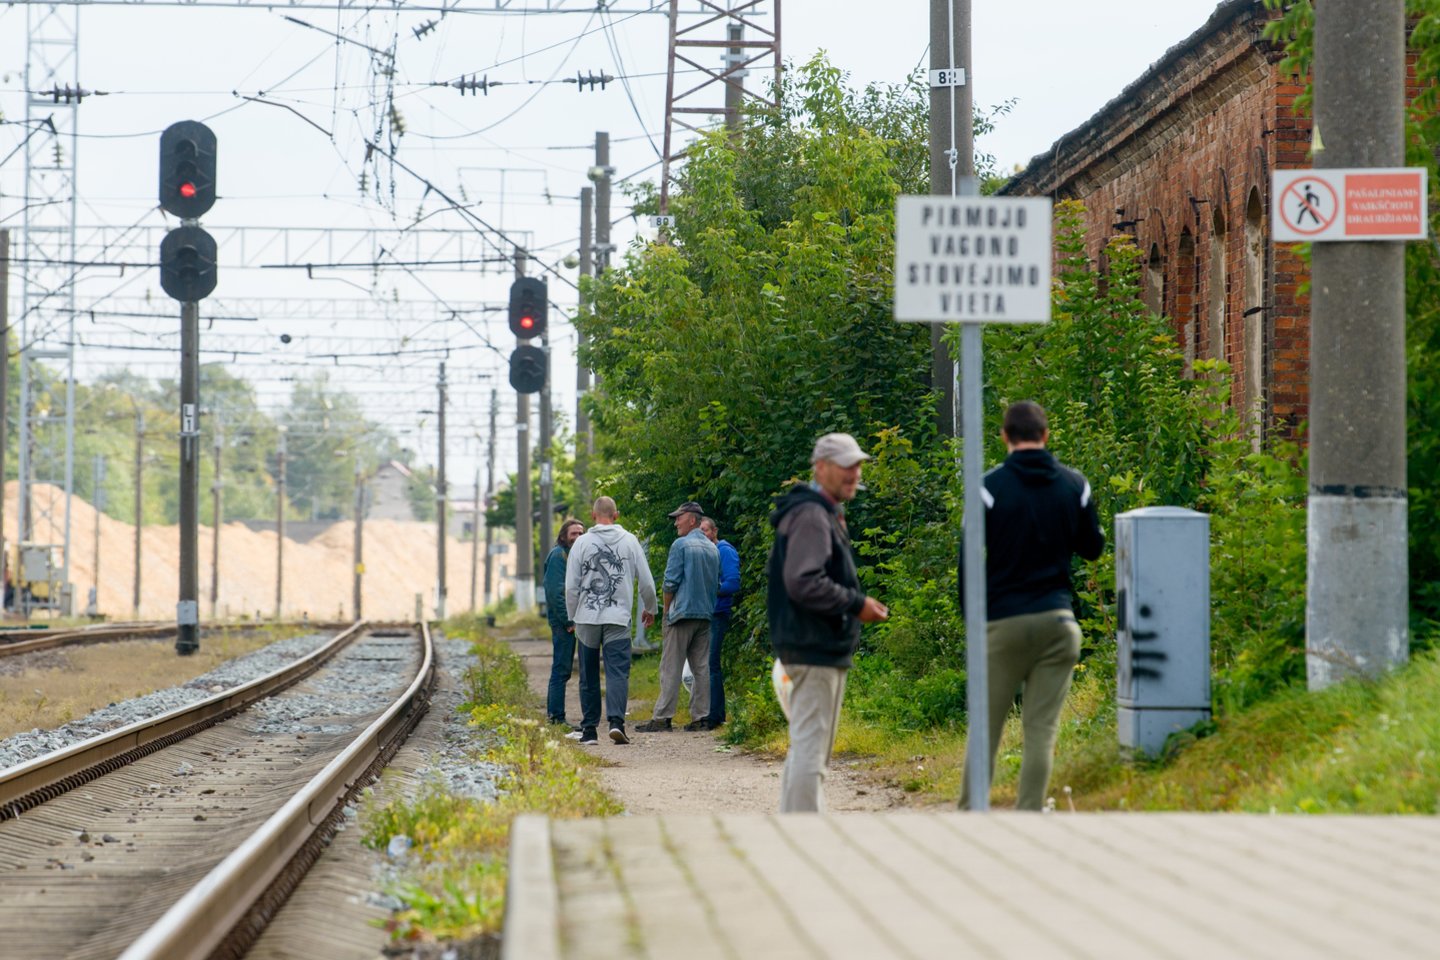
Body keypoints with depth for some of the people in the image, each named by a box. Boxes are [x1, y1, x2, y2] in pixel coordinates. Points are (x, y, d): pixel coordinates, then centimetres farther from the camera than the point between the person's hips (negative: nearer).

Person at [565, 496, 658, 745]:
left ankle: (589, 729, 12)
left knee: (589, 677, 9)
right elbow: (646, 582, 6)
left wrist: (573, 616, 14)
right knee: (618, 672, -5)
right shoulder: (629, 541, 2)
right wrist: (649, 608, 23)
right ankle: (616, 720, -23)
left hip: (587, 618, 1)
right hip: (618, 618, -1)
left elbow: (571, 586, 0)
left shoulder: (582, 543, 0)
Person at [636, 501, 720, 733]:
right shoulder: (713, 549, 12)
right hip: (705, 614, 6)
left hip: (683, 612, -6)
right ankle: (701, 717, 5)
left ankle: (662, 717, -8)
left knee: (671, 668, -5)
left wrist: (666, 610, 2)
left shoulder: (681, 545, -9)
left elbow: (671, 582, -9)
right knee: (701, 667, 7)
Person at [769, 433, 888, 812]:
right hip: (816, 650, -11)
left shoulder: (827, 515, 19)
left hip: (816, 649, 11)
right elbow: (803, 582, -26)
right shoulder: (811, 516, -16)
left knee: (805, 748, 17)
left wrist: (856, 603, 15)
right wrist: (856, 604, -18)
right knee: (810, 748, -11)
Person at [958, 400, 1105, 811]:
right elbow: (1092, 547, 14)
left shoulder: (991, 487, -6)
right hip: (1057, 621, 2)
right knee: (1042, 730, 3)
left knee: (985, 727, 6)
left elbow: (968, 558, -5)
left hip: (1003, 622, -2)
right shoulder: (1075, 485, 3)